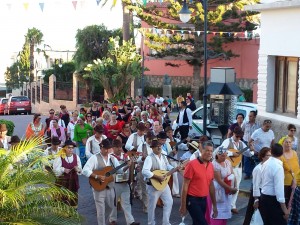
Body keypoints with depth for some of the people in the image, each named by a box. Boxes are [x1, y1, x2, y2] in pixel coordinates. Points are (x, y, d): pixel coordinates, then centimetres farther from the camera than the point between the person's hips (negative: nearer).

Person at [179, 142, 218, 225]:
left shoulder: (210, 166, 7)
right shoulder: (192, 164, -13)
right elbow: (185, 186, -12)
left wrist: (214, 205, 14)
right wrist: (183, 206, -13)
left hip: (203, 200, 7)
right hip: (192, 200, -7)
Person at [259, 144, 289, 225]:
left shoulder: (265, 163, 6)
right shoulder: (278, 166, -19)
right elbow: (279, 189, -22)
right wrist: (284, 209, -20)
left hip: (263, 198, 8)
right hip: (273, 200, -8)